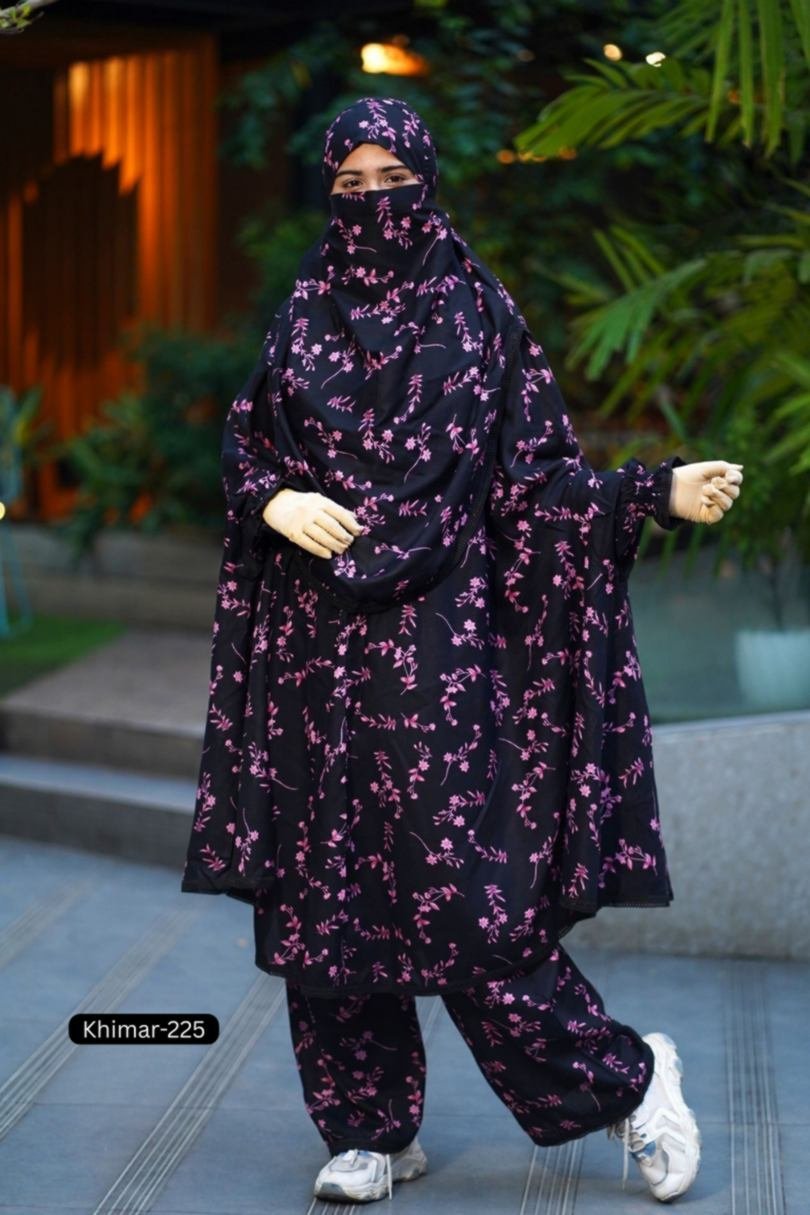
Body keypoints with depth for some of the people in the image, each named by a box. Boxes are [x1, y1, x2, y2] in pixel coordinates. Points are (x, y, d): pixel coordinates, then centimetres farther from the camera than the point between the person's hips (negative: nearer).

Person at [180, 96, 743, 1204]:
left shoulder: (477, 310, 4)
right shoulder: (304, 315, 12)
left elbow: (531, 472, 2)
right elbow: (246, 448, 14)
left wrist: (659, 491, -12)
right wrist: (275, 499, -9)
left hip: (434, 631, -3)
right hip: (315, 635, 4)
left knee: (459, 881, -9)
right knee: (322, 885, 2)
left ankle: (627, 1079, 8)